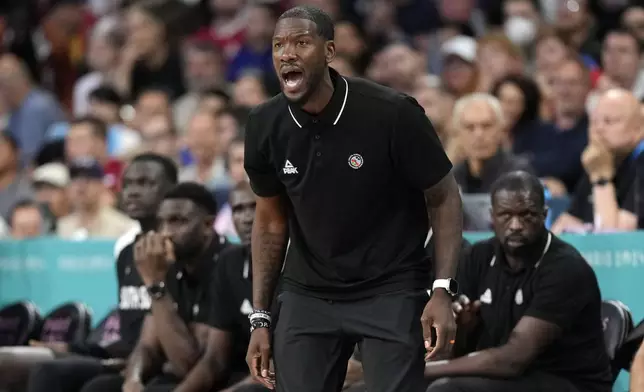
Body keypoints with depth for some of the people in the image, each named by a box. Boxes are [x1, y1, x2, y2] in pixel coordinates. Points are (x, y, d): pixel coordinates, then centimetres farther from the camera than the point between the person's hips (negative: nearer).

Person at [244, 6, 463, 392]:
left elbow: (443, 198, -7)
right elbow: (271, 221, 9)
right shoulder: (265, 127, -5)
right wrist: (261, 319, 7)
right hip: (307, 293, 4)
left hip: (391, 291, -4)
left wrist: (443, 290, -17)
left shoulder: (392, 113, -17)